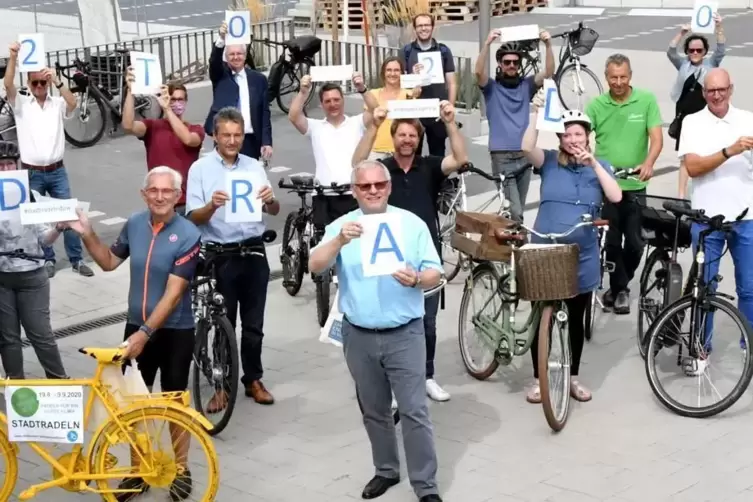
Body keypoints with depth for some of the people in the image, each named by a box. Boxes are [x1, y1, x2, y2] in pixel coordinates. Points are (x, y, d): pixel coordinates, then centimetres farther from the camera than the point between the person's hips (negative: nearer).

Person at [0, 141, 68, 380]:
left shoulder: (31, 196, -2)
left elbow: (44, 239, 2)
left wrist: (58, 228, -17)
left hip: (31, 277, 0)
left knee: (40, 333, 4)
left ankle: (59, 380, 18)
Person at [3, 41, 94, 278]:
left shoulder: (57, 103, 3)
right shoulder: (21, 104, 0)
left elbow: (73, 104, -17)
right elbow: (8, 85, -17)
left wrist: (57, 81, -28)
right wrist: (13, 57, -30)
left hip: (57, 171, 1)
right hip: (32, 174, -1)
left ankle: (76, 259, 11)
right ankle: (47, 260, 18)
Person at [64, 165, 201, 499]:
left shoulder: (187, 235, -17)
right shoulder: (134, 225, -2)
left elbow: (173, 293, -20)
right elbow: (109, 262, 14)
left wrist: (145, 332, -23)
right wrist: (86, 234, -1)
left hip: (174, 331, -4)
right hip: (137, 326, 4)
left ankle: (181, 469, 24)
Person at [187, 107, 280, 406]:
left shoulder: (254, 166, 6)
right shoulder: (200, 169, -4)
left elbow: (274, 211, 4)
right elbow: (194, 217, -9)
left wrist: (270, 200, -20)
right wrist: (212, 206, -30)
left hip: (254, 252, 3)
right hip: (220, 255, -3)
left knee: (253, 323, 9)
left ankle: (253, 380, 21)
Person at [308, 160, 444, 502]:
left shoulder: (412, 224, 0)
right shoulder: (341, 227, 1)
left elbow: (435, 273, -1)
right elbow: (315, 266, -14)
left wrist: (417, 279, -24)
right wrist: (340, 241, -31)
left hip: (404, 334, -2)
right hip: (359, 336, 2)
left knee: (414, 411, -4)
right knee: (374, 411, 16)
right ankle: (386, 470, 33)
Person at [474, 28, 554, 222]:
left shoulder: (526, 86, 9)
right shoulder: (491, 87, 2)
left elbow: (548, 73, -6)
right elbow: (479, 72, -18)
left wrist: (548, 45, -21)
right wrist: (488, 43, -31)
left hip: (525, 155, 4)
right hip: (502, 156, -4)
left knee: (518, 210, 11)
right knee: (514, 212, -14)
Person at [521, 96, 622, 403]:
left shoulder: (599, 166, 6)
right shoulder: (550, 162, 0)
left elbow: (616, 197, -10)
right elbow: (527, 148, -20)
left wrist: (593, 163, -15)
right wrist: (536, 113, -25)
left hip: (582, 256, 2)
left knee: (575, 319, 11)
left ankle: (573, 377, 24)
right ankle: (538, 378, 16)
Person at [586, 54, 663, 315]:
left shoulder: (647, 100, -3)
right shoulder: (595, 105, 0)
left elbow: (657, 138, -8)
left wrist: (648, 163, -26)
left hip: (634, 185, 0)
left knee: (635, 242, 3)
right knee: (611, 241, 4)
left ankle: (620, 283, 26)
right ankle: (620, 289, 19)